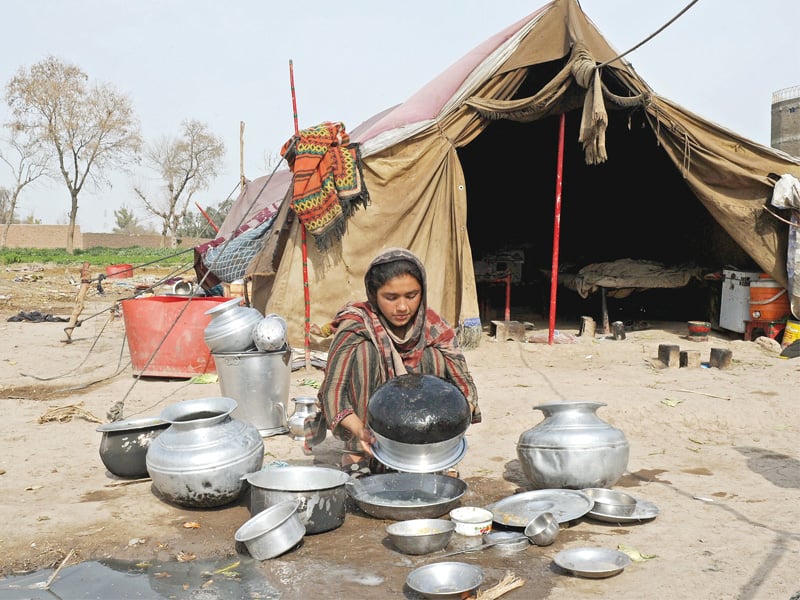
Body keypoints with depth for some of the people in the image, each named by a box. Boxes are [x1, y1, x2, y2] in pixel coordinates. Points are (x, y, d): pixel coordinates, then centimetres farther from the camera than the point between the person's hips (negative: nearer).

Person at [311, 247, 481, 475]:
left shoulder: (434, 328, -12)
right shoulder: (356, 328, -20)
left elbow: (464, 385, -14)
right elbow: (332, 391, -24)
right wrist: (359, 430, -43)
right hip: (366, 420, -2)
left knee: (433, 356, -21)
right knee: (366, 351, -27)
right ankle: (358, 455, -19)